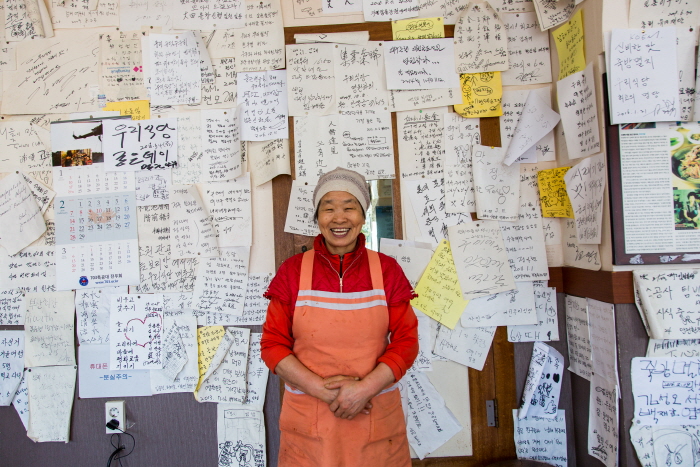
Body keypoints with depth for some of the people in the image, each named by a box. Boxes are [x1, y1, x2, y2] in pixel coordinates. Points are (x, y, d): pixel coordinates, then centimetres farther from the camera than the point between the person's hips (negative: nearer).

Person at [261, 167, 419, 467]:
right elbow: (272, 344, -3)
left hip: (377, 418, 1)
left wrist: (364, 388, -15)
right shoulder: (293, 271, -2)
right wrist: (321, 389, -15)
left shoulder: (386, 270, -2)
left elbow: (406, 340, -2)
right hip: (308, 420, 0)